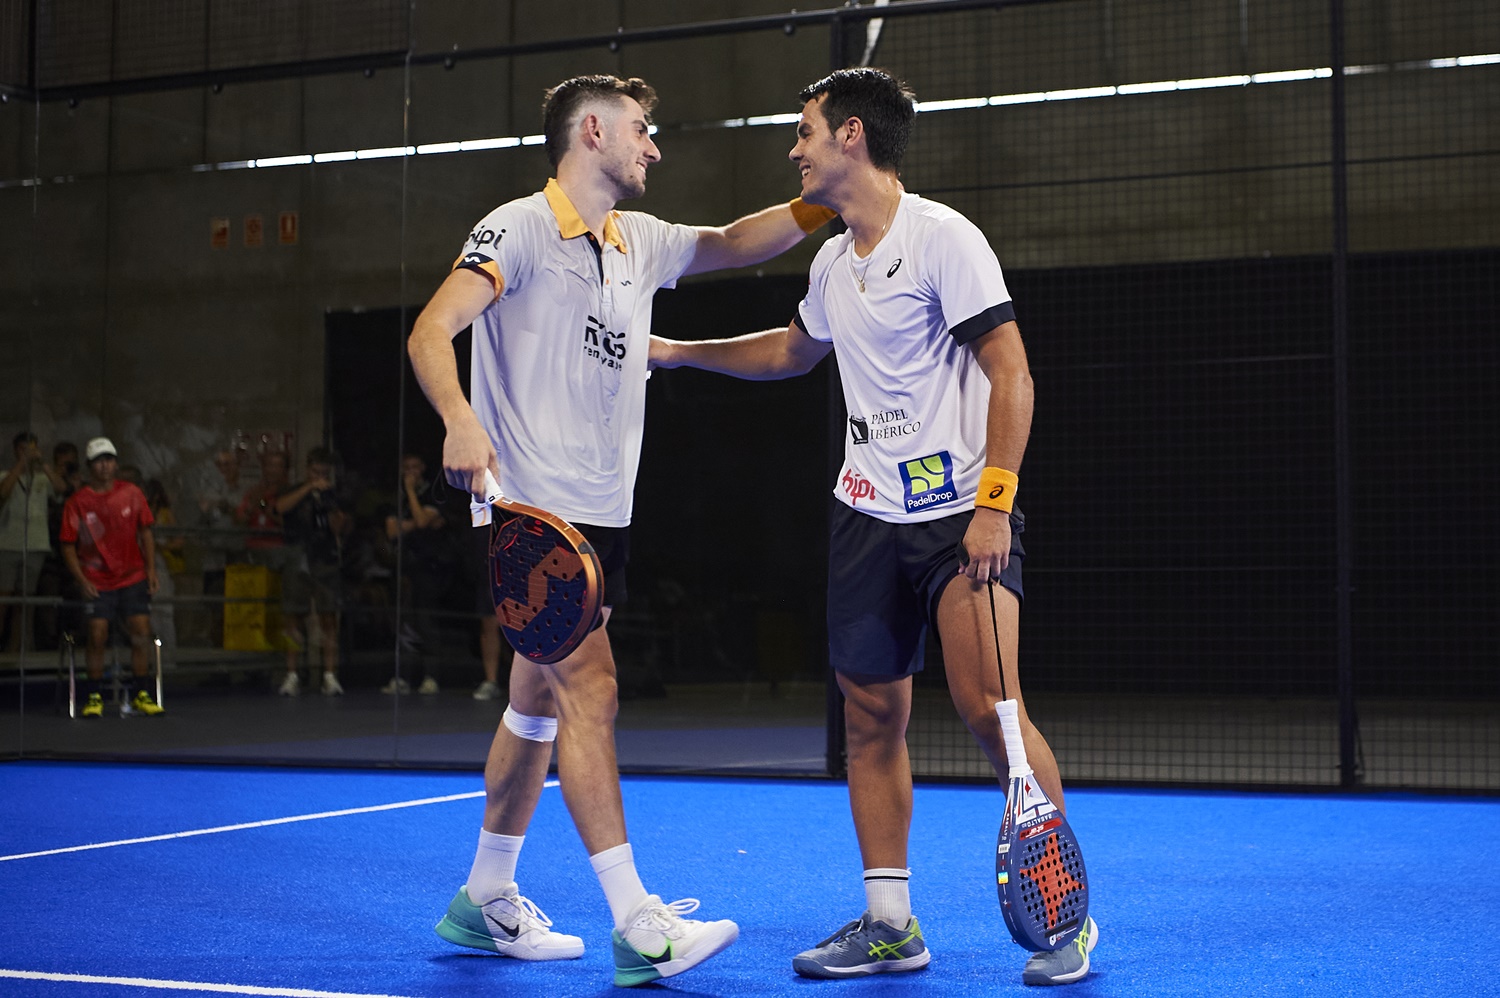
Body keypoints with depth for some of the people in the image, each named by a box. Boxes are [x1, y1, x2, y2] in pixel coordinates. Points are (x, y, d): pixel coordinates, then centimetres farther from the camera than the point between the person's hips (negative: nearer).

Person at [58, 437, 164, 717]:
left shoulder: (132, 494, 3)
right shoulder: (77, 503, -4)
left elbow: (145, 533, 10)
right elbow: (68, 546, 0)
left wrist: (151, 569, 3)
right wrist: (82, 580, -9)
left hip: (134, 578, 2)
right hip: (97, 583, -2)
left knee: (141, 633, -5)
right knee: (97, 636, -10)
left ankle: (141, 694, 7)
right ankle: (94, 696, 5)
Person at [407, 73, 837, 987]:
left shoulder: (641, 242, 16)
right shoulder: (519, 227, -7)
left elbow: (736, 242, 21)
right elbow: (431, 332, -16)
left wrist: (827, 202, 4)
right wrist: (461, 421, -34)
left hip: (603, 511, 9)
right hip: (532, 505, -8)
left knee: (540, 703, 13)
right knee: (591, 689, -13)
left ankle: (487, 902, 25)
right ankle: (640, 929, -12)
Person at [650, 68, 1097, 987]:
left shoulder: (944, 238, -10)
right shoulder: (833, 262, 13)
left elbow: (1011, 372, -15)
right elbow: (795, 351, 34)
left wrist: (993, 503, -22)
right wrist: (680, 352, 35)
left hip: (962, 509, -7)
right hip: (868, 514, 7)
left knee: (988, 706, -15)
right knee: (872, 716, 6)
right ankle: (890, 923, 16)